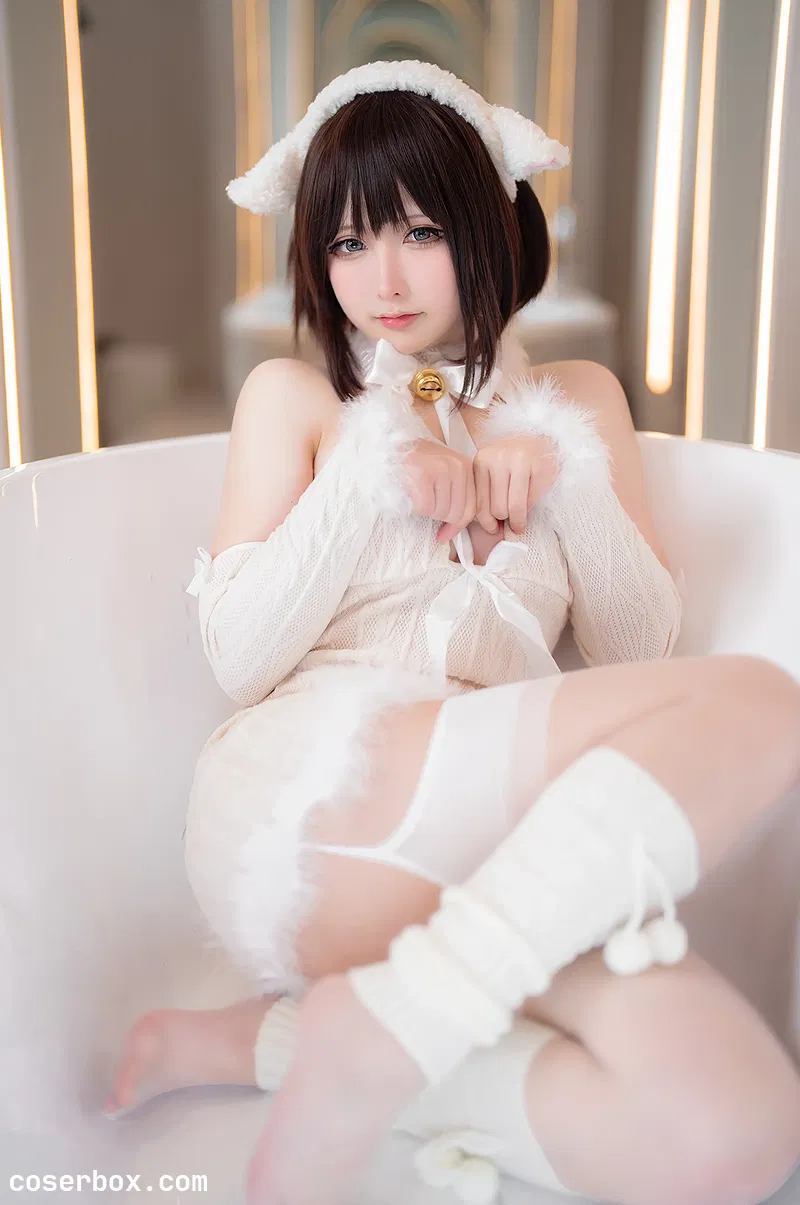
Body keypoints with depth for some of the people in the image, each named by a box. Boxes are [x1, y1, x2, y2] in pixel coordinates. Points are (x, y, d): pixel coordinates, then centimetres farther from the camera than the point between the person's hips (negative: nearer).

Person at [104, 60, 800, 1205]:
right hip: (305, 795, -3)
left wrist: (565, 477, -1)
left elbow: (641, 646, 13)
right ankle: (365, 1060, -24)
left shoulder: (575, 400, 21)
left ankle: (261, 1038, -12)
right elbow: (239, 658, 3)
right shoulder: (294, 397, 14)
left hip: (503, 839, 4)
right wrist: (370, 475, -5)